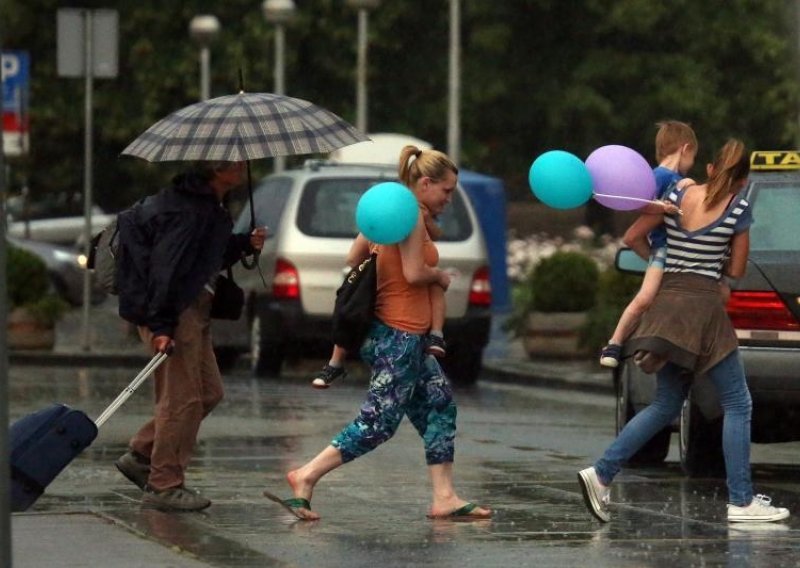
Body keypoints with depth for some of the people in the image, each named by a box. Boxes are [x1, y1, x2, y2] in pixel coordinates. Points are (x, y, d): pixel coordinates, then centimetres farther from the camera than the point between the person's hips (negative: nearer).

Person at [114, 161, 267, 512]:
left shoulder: (208, 206, 14)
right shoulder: (187, 212, -19)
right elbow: (167, 266, -25)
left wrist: (245, 244, 9)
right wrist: (161, 326, -28)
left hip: (192, 308, 11)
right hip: (175, 312, -11)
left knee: (209, 391, 15)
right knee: (182, 398, -8)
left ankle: (140, 456, 21)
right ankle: (164, 486, -1)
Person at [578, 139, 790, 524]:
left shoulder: (676, 197, 7)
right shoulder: (739, 210, -2)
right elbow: (736, 271, 4)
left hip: (666, 304, 5)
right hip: (703, 305, -5)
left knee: (666, 406, 15)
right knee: (737, 404, 3)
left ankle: (601, 474, 5)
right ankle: (741, 502, 0)